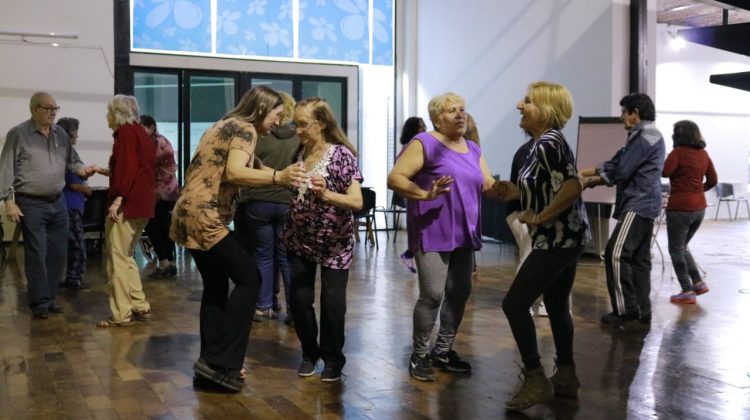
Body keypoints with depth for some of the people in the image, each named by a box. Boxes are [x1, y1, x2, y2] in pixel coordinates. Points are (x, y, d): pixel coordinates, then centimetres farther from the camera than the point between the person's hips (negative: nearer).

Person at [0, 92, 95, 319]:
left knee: (58, 253, 9)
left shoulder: (60, 134, 9)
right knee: (37, 254, -3)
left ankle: (50, 297, 21)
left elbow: (72, 160, 16)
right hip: (31, 205, -5)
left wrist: (81, 169, -7)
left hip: (58, 203, 5)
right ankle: (40, 302, 6)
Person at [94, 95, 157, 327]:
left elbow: (128, 168, -20)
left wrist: (117, 198, -26)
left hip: (127, 203, -9)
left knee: (116, 258, -4)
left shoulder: (126, 132, -7)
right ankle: (140, 307, 16)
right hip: (142, 203, 9)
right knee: (125, 256, 17)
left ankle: (121, 314, -2)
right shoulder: (142, 133, 20)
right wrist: (107, 172, 33)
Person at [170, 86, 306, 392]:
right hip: (204, 218, -10)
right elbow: (234, 173, -25)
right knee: (248, 277, -7)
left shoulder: (225, 125, 20)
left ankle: (211, 362, 18)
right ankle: (221, 363, -7)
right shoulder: (245, 128, -9)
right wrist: (277, 177, -35)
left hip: (190, 215, 10)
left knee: (216, 286, 14)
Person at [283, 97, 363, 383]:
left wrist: (325, 194, -36)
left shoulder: (341, 155, -15)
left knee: (332, 301, -3)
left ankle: (333, 357, 18)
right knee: (299, 298, 2)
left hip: (334, 242, -4)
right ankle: (310, 352, 24)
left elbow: (357, 201, -23)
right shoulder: (300, 153, 1)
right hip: (300, 239, 5)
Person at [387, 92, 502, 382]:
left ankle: (443, 351, 26)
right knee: (433, 295, -10)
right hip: (432, 233, -7)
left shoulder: (473, 149, 14)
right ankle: (419, 355, 7)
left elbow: (489, 186, 8)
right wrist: (425, 194, -28)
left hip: (463, 234, 8)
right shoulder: (424, 143, -7)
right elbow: (394, 179, -15)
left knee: (460, 292, 11)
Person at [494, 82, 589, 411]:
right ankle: (566, 377, 27)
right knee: (556, 305, 17)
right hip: (565, 238, 10)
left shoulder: (548, 143, -19)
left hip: (557, 239, -10)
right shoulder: (544, 142, 12)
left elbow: (572, 187, -28)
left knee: (515, 304, -6)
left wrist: (539, 218, -21)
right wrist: (517, 192, 8)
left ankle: (536, 381, 0)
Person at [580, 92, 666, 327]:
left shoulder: (644, 136, -13)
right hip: (644, 204, 11)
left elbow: (620, 172, -16)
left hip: (638, 204, -11)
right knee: (639, 258, 10)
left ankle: (626, 310, -8)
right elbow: (617, 162, 18)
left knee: (616, 254, -11)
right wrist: (586, 173, 12)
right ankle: (641, 312, 13)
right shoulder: (645, 135, 20)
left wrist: (591, 181, -2)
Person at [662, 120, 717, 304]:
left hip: (680, 207, -7)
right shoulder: (703, 153, 8)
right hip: (699, 207, 7)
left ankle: (687, 292, 4)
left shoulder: (679, 151, -11)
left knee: (676, 250, 3)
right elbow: (713, 180, 12)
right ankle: (698, 282, 19)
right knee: (682, 247, 22)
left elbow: (664, 172, -23)